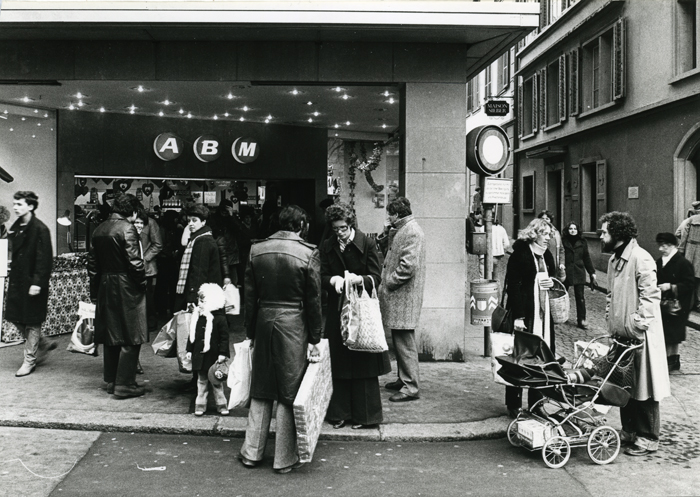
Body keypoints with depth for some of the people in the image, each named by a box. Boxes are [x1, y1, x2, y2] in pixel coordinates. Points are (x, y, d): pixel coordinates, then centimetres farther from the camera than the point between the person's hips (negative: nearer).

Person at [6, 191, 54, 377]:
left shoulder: (40, 229, -14)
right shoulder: (15, 227, 10)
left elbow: (45, 260, -17)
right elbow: (15, 254, 15)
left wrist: (37, 283, -21)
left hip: (32, 282, -8)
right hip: (17, 280, 8)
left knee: (32, 322, 2)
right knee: (15, 317, 11)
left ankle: (29, 360, 14)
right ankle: (43, 344, 29)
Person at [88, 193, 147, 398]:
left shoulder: (99, 229, 10)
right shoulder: (127, 228, -14)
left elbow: (92, 261, 14)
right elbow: (134, 261, -19)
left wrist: (95, 292, 18)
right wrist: (142, 282, -5)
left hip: (105, 288, 8)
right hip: (126, 289, -8)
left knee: (111, 336, 15)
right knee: (130, 338, -1)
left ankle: (111, 381, 22)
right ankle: (124, 384, -1)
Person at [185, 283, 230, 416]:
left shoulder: (220, 319, -11)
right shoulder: (196, 317, 4)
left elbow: (224, 337, -11)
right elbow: (192, 335, 10)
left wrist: (222, 353, -16)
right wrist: (189, 350, 8)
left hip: (213, 356, -4)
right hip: (199, 355, 4)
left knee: (216, 381, 7)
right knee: (201, 381, 11)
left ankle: (221, 404, 18)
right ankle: (200, 404, 18)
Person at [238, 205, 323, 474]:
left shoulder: (257, 250, 2)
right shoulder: (308, 253, -9)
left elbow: (250, 296, 6)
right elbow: (313, 300, -6)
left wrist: (251, 333, 14)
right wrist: (314, 339, 0)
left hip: (264, 321, 4)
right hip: (294, 325, -4)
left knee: (261, 391, 16)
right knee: (289, 394, 5)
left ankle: (252, 452, 23)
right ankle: (285, 459, 13)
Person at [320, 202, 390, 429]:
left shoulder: (367, 244, -5)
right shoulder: (327, 246, 5)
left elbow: (377, 277, -7)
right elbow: (322, 277, 4)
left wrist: (359, 279, -26)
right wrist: (333, 280, -17)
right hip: (337, 310, 3)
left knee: (362, 362, 1)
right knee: (338, 363, 6)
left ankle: (363, 414, 11)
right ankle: (339, 413, 17)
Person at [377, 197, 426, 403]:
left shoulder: (412, 232, -16)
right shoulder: (401, 230, 17)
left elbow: (408, 265, -23)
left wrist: (388, 283, -15)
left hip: (404, 298, -10)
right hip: (397, 298, 10)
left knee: (405, 343, -5)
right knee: (399, 341, 17)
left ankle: (411, 388, 1)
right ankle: (403, 379, 28)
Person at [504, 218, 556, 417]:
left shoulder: (547, 255, 14)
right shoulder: (520, 254, -9)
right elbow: (513, 286, -13)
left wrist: (553, 282, 2)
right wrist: (518, 317, -19)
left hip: (544, 315, 7)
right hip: (524, 314, -7)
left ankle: (535, 404, 17)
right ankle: (514, 405, 10)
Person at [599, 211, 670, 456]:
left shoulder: (641, 259, -16)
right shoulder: (614, 259, 12)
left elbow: (650, 296, -19)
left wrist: (637, 326, -20)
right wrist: (611, 321, 12)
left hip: (640, 335, -9)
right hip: (620, 334, 9)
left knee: (644, 388, 1)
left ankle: (648, 439, 10)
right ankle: (629, 431, 28)